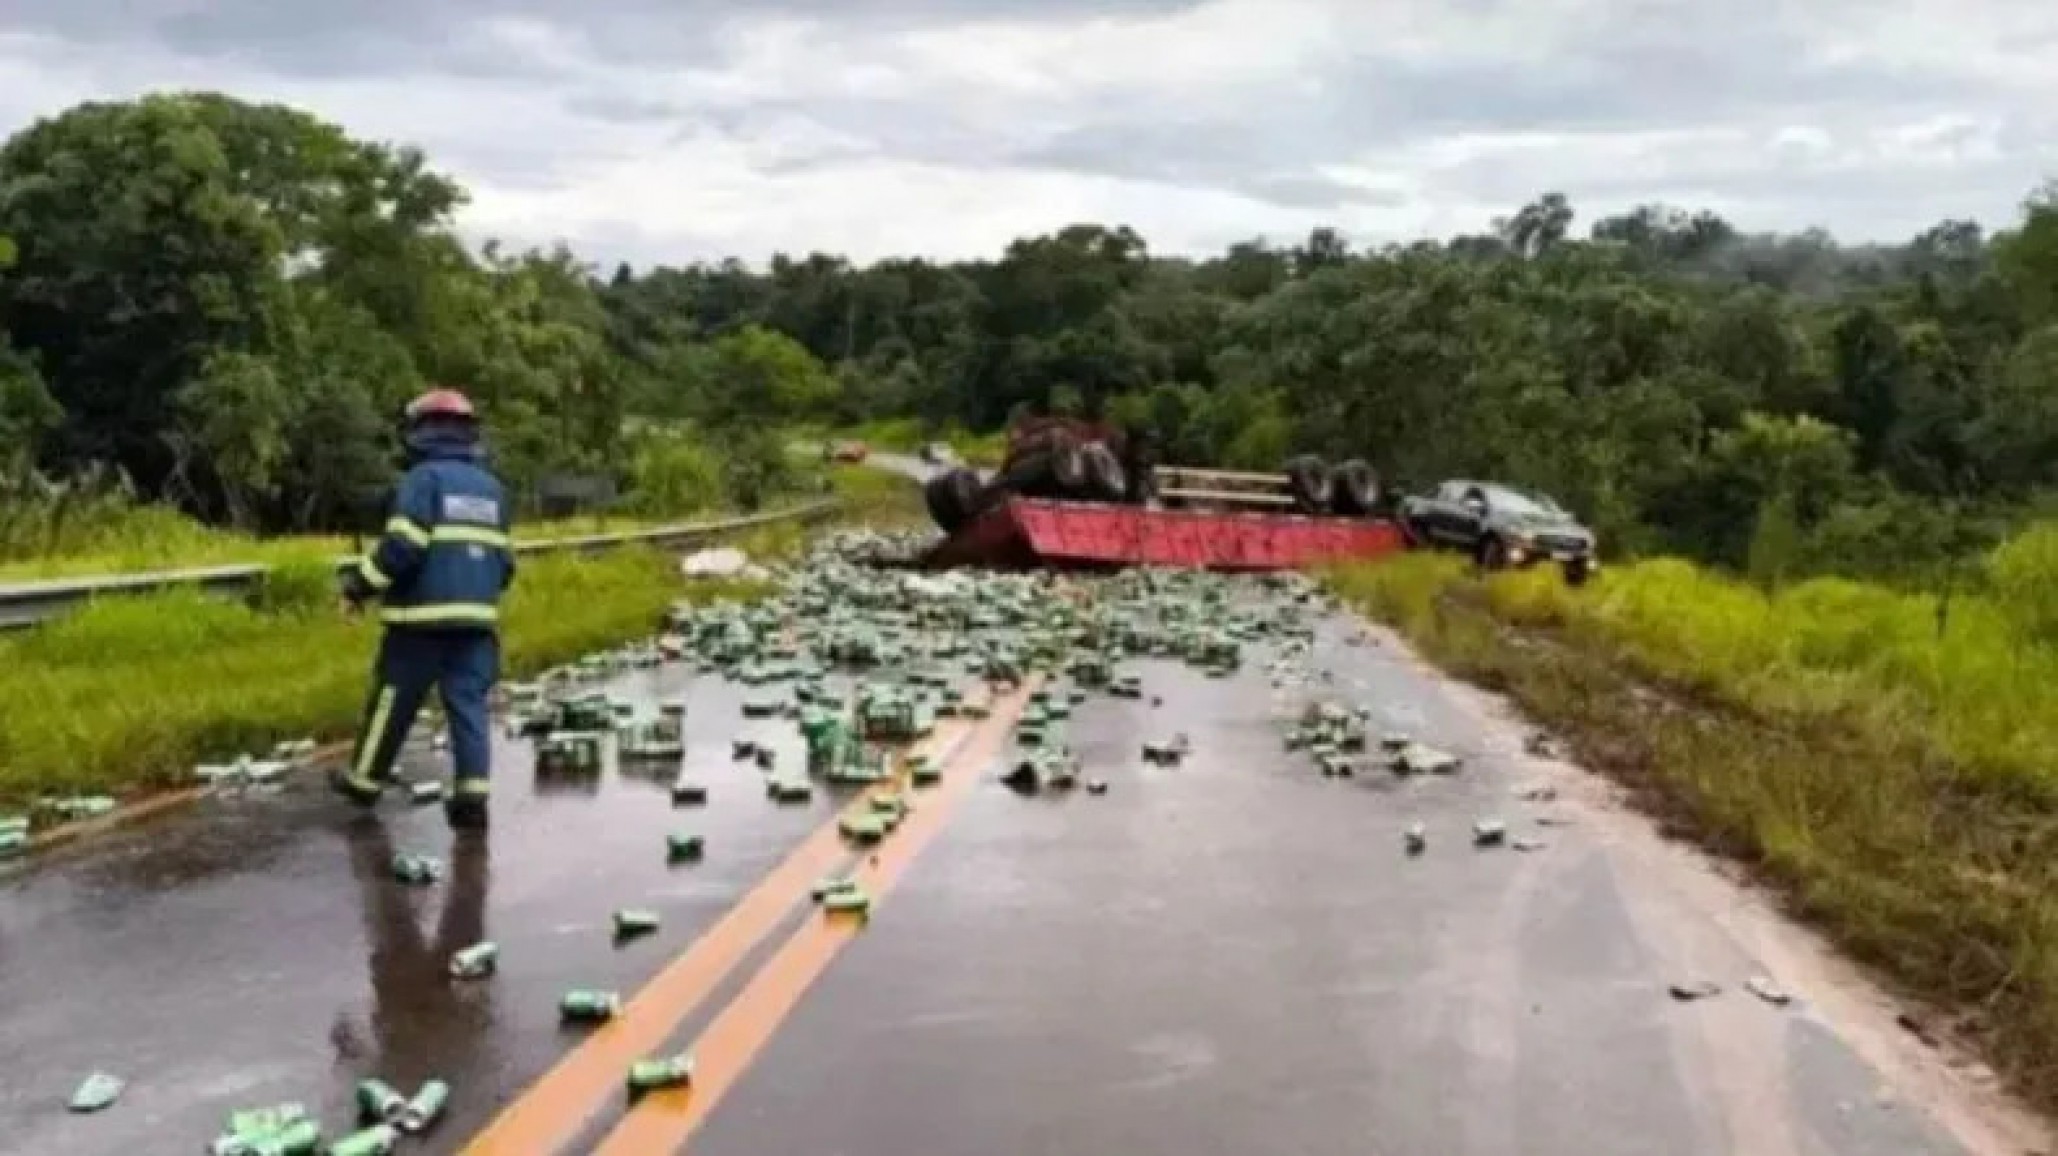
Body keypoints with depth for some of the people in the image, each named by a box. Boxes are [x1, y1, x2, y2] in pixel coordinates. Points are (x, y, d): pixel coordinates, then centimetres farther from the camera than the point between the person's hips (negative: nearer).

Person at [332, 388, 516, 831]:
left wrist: (359, 585, -6)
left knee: (394, 700, 10)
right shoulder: (491, 487, 13)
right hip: (476, 618, 5)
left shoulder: (422, 478, -7)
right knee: (470, 703, 3)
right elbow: (504, 561, 15)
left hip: (423, 617, -5)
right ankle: (472, 797, -5)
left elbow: (402, 547, -17)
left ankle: (364, 780, 26)